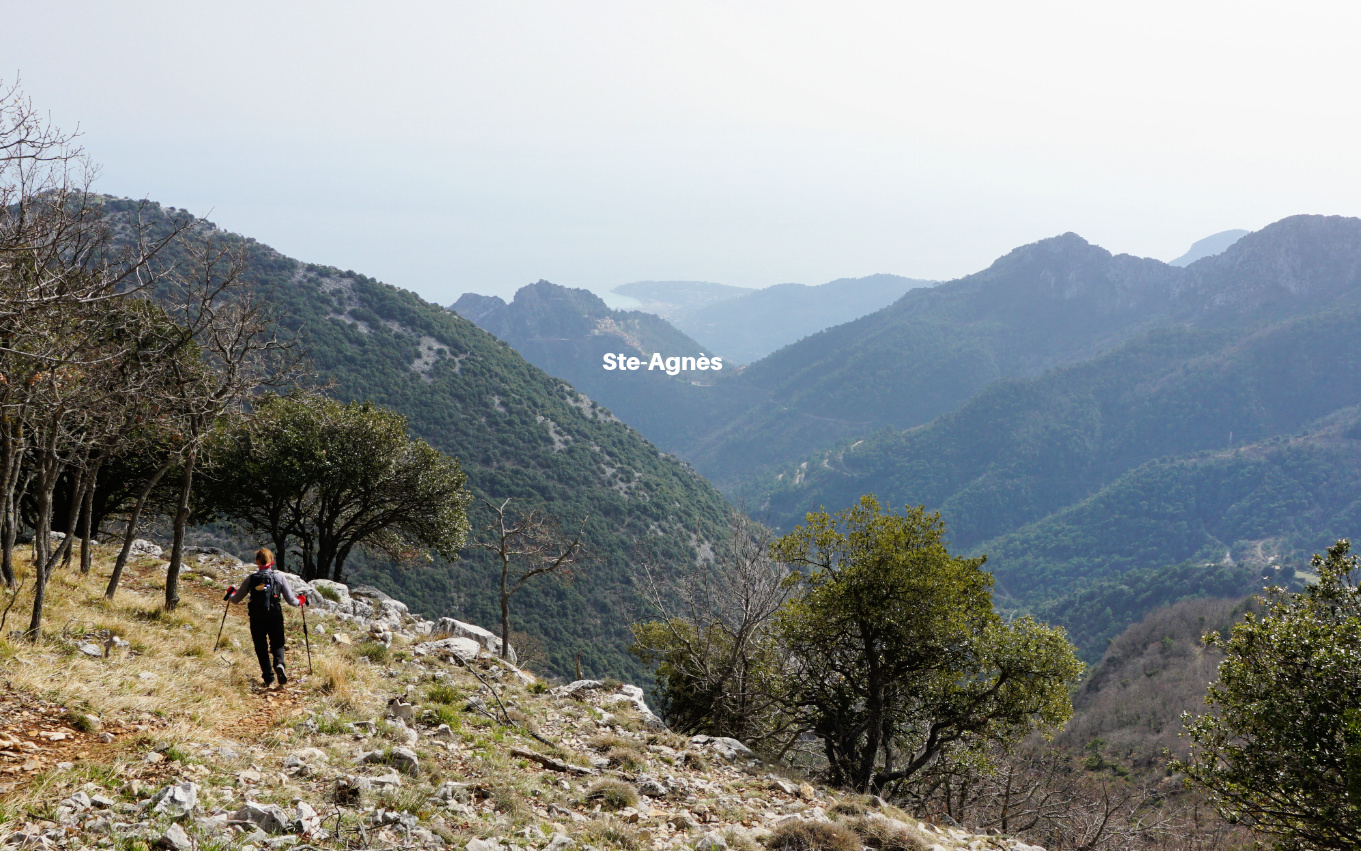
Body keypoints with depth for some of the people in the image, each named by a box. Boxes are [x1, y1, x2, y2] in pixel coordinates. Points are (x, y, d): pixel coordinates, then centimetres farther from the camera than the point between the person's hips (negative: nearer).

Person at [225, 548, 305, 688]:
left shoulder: (250, 579, -2)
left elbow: (236, 600, 6)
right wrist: (301, 600, 19)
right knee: (277, 645, 14)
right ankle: (279, 665, -16)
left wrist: (231, 593, 29)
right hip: (275, 617, 0)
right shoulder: (279, 577, -3)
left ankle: (268, 677, 2)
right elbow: (291, 601, -3)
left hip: (256, 619, 0)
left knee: (261, 648, 13)